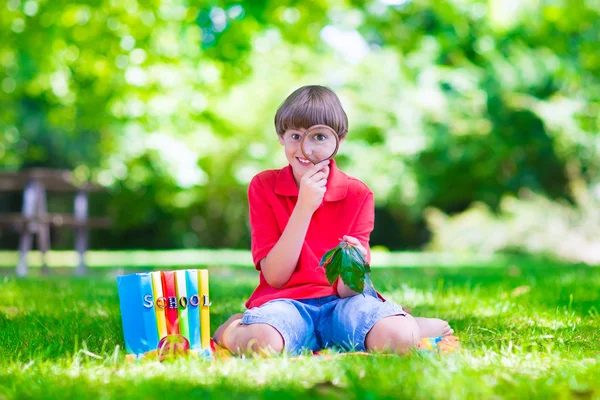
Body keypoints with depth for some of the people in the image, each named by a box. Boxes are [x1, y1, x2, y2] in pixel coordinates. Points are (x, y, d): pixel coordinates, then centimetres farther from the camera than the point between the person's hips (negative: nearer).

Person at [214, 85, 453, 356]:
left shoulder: (357, 194, 3)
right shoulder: (263, 187, 1)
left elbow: (345, 289, -3)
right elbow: (275, 277, -7)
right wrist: (304, 207, -16)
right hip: (287, 302, -1)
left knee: (399, 338, -33)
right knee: (262, 343, -39)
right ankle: (233, 329, -5)